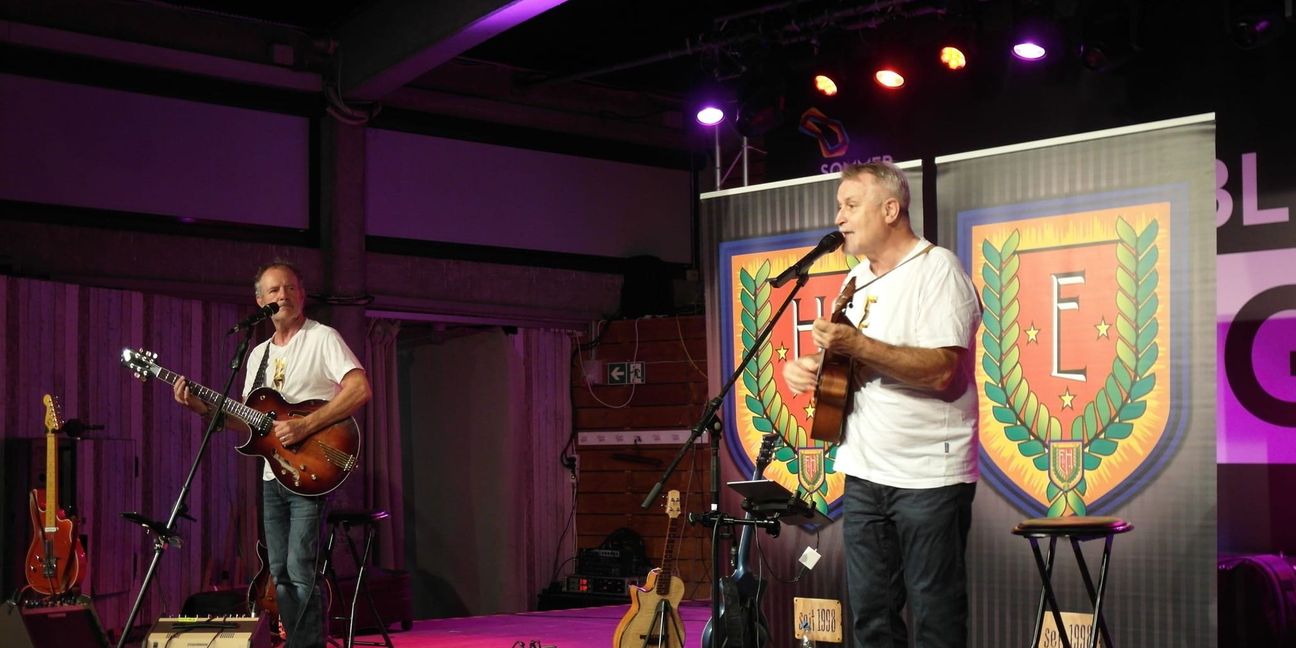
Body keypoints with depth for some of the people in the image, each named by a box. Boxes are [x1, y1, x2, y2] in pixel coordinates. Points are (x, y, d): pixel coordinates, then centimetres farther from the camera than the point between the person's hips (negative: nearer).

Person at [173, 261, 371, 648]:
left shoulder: (322, 339, -4)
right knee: (281, 575, 8)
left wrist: (305, 426, -23)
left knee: (300, 571, -14)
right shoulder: (258, 355, 17)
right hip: (273, 476, 8)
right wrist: (204, 409, 3)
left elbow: (360, 389, -18)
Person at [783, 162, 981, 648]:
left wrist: (856, 345, -25)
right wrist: (809, 368, 4)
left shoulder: (938, 269, -10)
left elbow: (940, 369, -22)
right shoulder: (857, 279, 15)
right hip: (865, 474, 8)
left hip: (929, 478, -7)